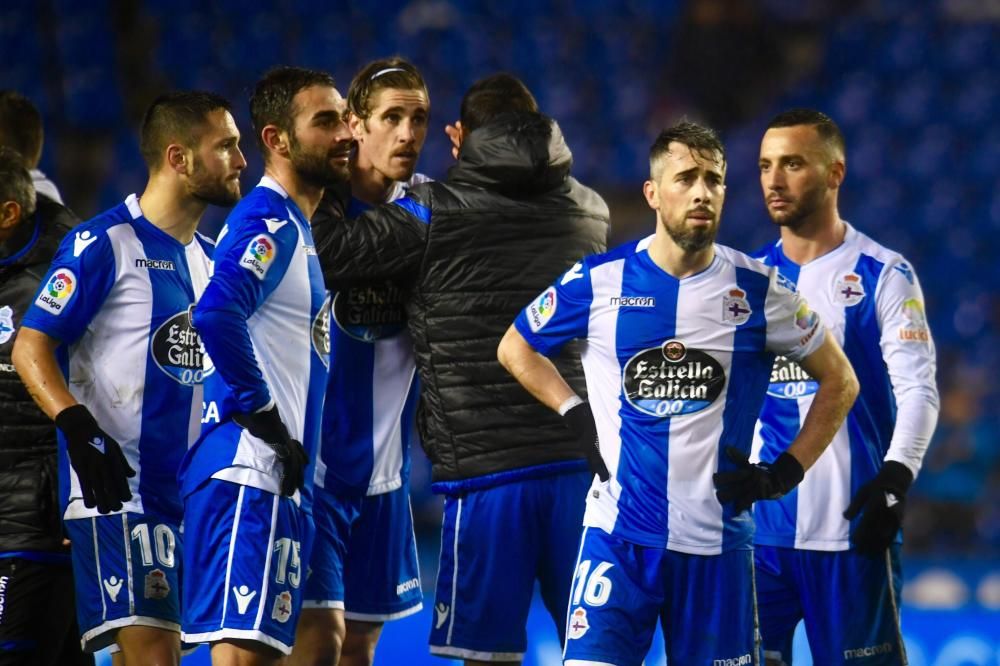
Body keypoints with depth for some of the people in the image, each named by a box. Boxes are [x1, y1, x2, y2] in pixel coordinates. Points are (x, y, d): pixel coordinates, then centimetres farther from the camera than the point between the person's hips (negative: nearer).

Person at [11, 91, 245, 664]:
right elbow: (30, 348, -10)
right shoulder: (103, 243, -6)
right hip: (114, 489, -8)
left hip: (189, 494, 8)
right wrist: (80, 428, -23)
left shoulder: (211, 258, 17)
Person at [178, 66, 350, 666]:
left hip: (285, 481, 10)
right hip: (250, 474, -10)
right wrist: (263, 414, -20)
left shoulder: (297, 229, 21)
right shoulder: (268, 223, -11)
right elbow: (216, 314, -29)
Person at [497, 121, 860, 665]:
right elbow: (514, 349, 17)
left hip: (717, 540, 1)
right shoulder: (598, 282, -1)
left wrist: (785, 474, 3)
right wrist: (574, 413, 5)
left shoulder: (756, 290, 0)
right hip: (618, 536, -1)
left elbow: (839, 381, 11)